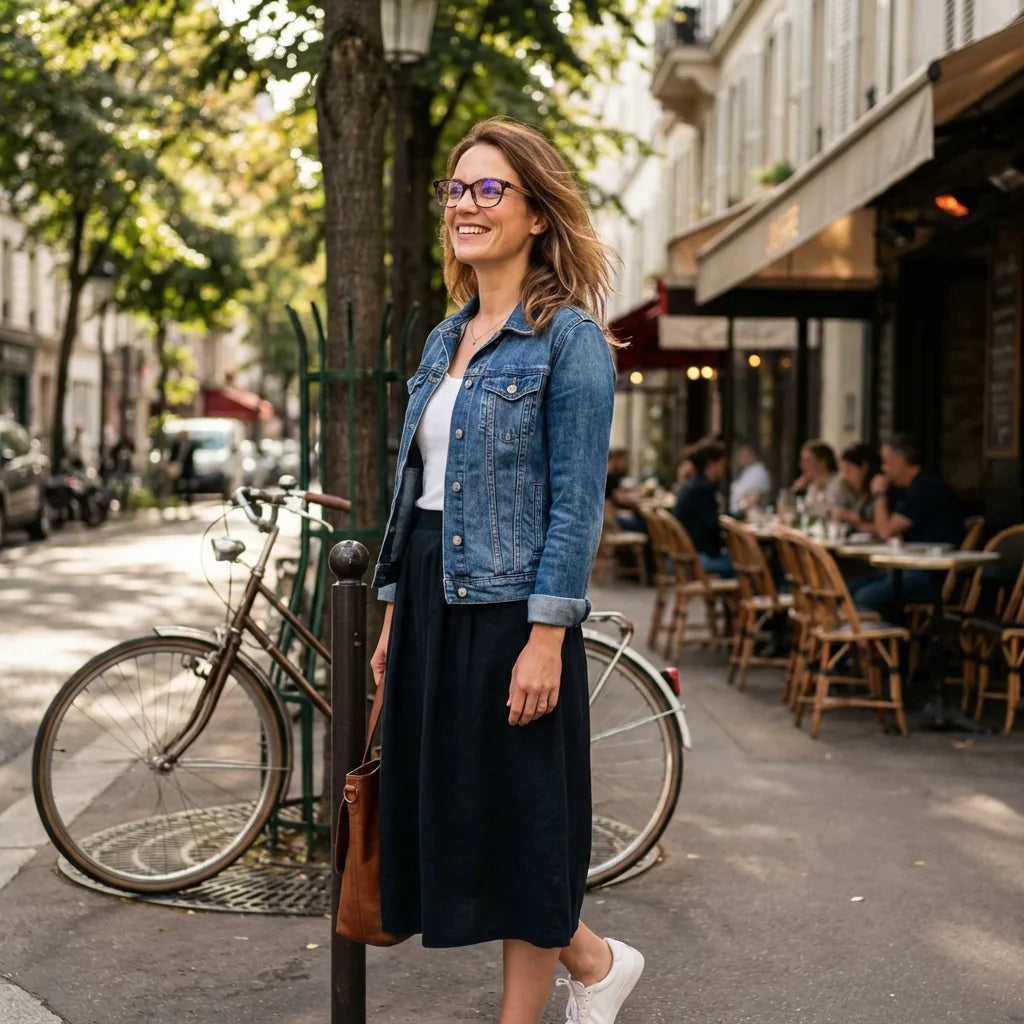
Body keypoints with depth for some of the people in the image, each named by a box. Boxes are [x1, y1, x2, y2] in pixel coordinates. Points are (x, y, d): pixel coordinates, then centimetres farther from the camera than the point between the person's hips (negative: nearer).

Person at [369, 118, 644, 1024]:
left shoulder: (569, 338, -8)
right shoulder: (444, 342, 14)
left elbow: (577, 503, -14)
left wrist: (547, 639, -19)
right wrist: (396, 620, 14)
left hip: (510, 609, -8)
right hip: (434, 602, 8)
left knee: (521, 822, 3)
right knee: (453, 812, 12)